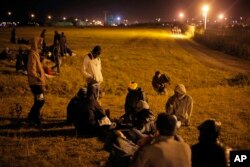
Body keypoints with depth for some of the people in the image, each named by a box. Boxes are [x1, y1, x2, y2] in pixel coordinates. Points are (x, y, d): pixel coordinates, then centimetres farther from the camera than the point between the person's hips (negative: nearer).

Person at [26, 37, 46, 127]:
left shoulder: (36, 54, 15)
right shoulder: (33, 54, -16)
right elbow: (31, 70, -23)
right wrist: (38, 78, -28)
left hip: (38, 82, 10)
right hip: (36, 82, -10)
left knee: (39, 101, 13)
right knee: (40, 100, -9)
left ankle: (35, 119, 20)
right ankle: (31, 118, -1)